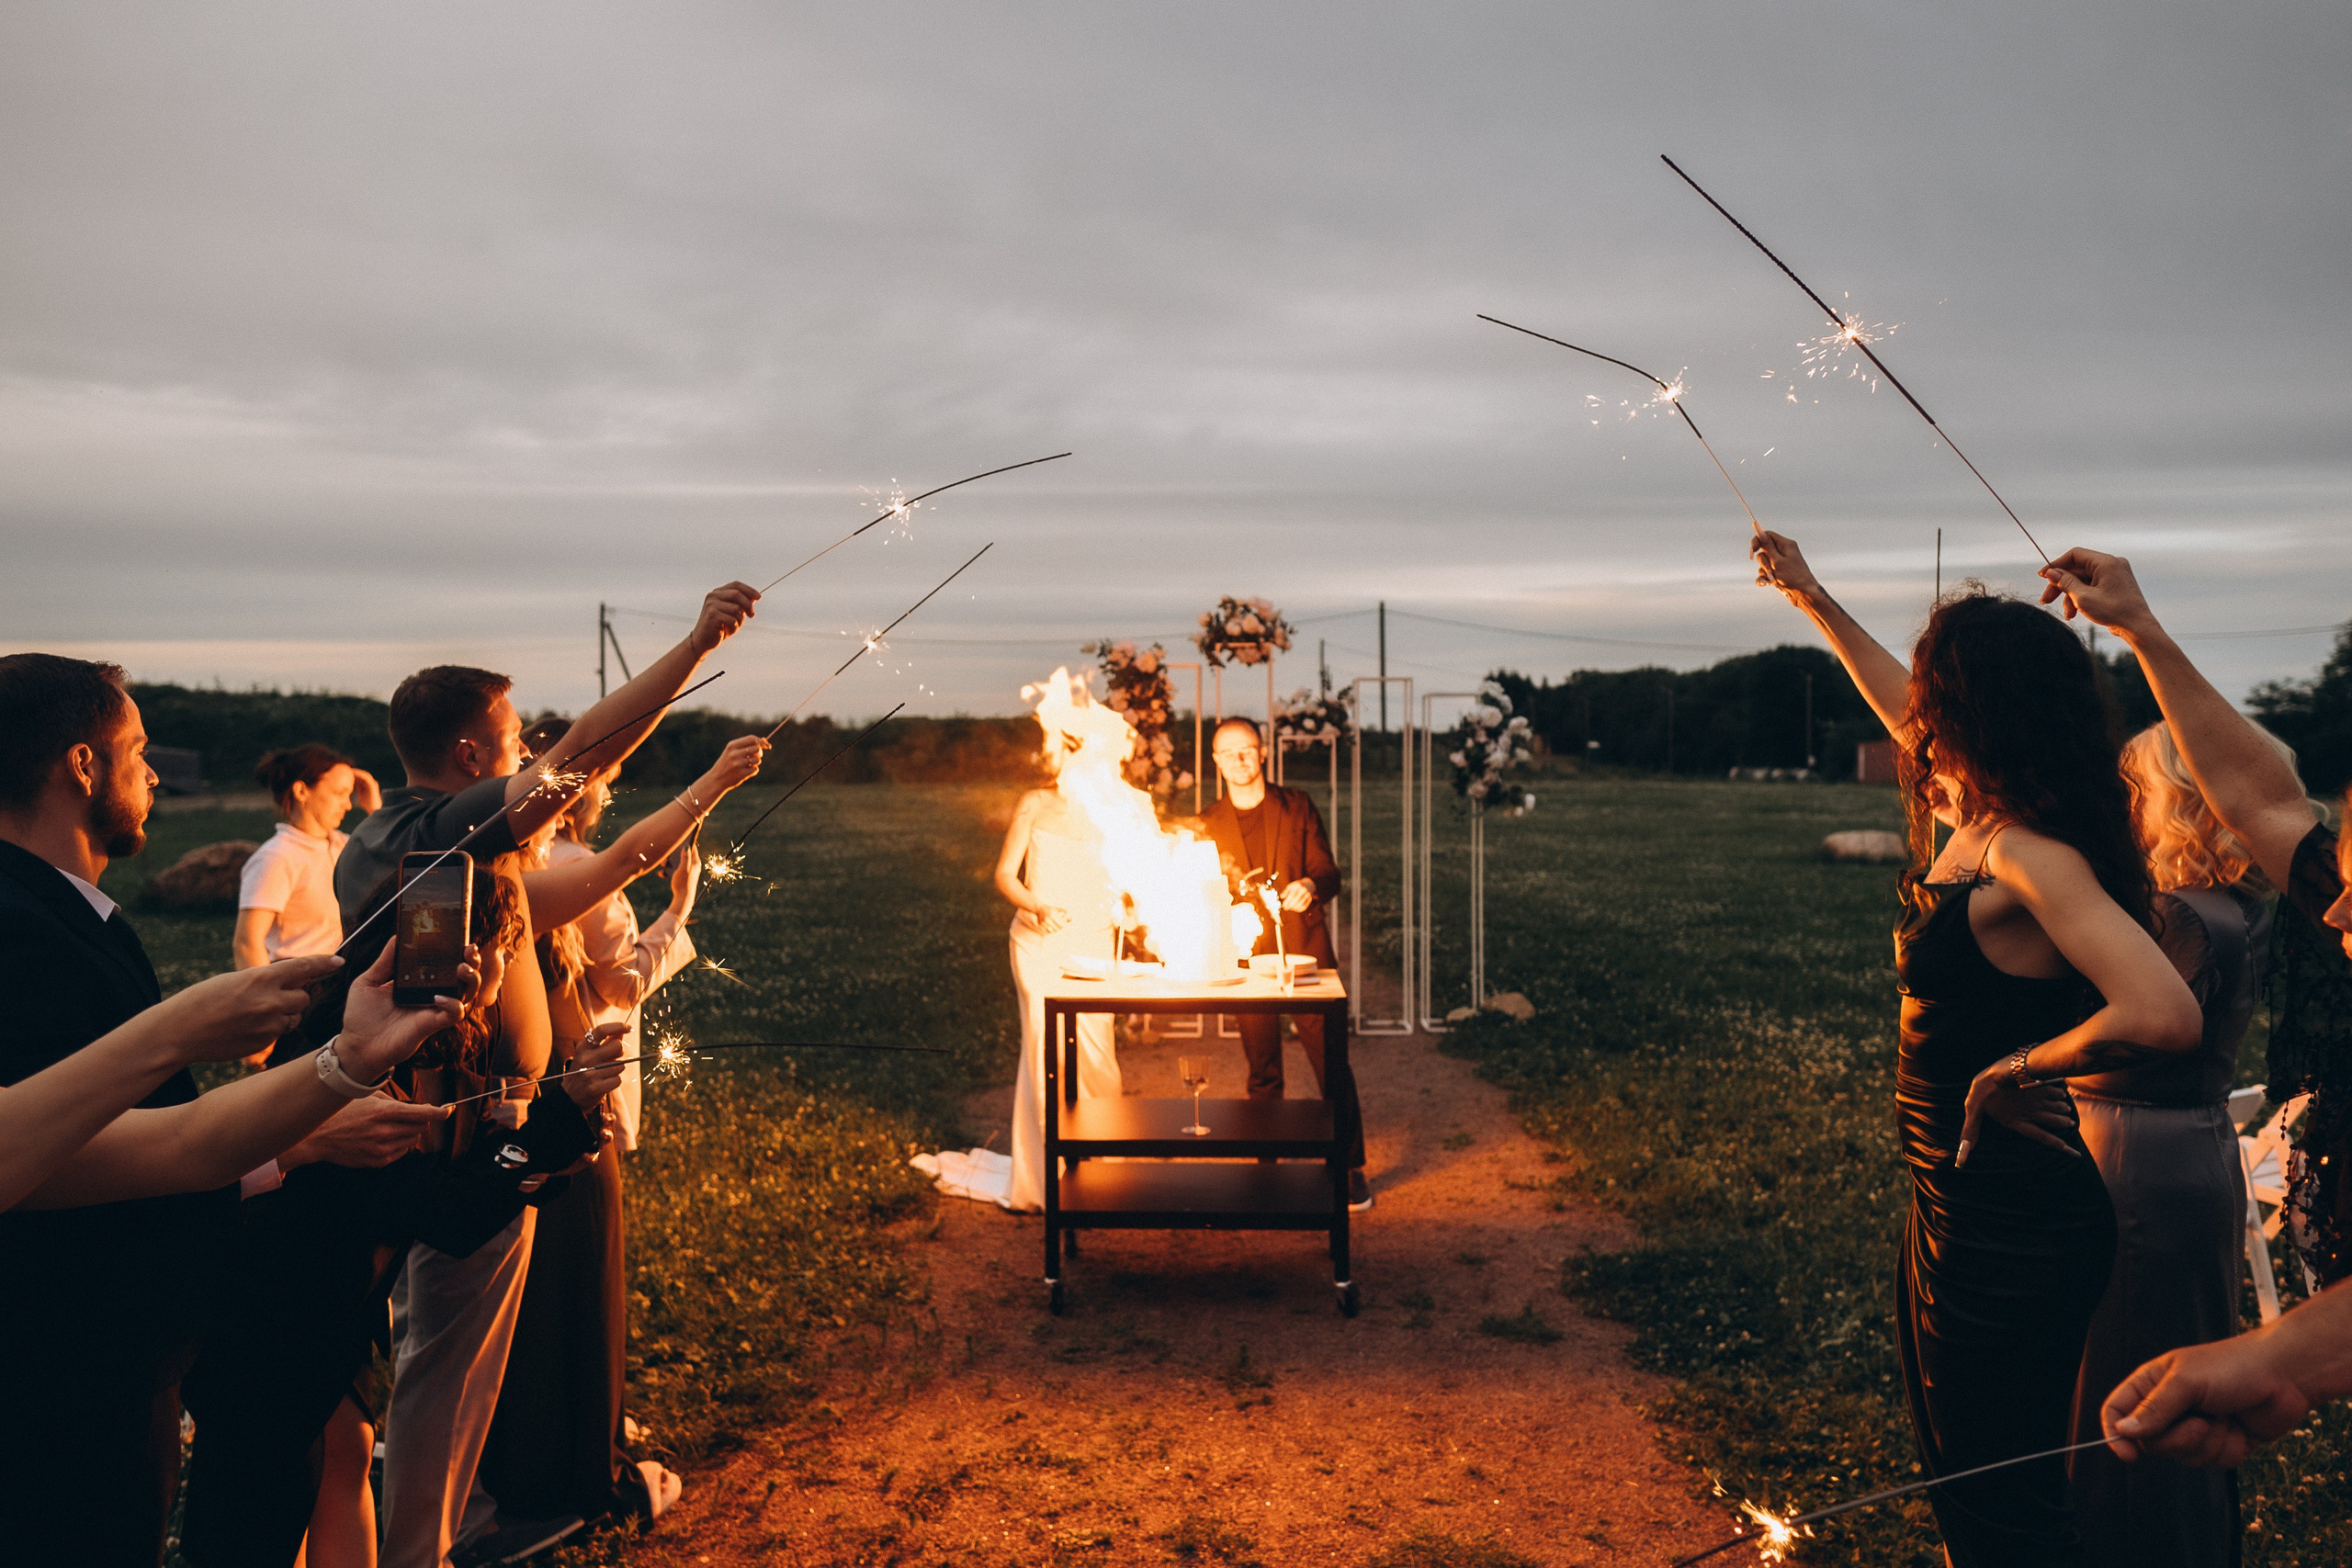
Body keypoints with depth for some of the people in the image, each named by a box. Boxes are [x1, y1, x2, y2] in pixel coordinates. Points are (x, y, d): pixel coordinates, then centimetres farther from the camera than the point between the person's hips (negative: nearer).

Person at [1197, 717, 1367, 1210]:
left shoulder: (1297, 806, 6)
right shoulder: (1208, 824, 10)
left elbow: (1329, 873, 4)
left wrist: (1310, 886, -18)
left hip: (1305, 951, -1)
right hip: (1248, 959, 2)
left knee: (1331, 1062, -5)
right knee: (1262, 1073, 6)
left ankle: (1352, 1168, 5)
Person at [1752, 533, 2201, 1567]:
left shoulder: (2035, 859, -24)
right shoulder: (1974, 826, 3)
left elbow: (2166, 1016, -37)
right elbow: (1907, 711, 21)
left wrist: (2020, 1066, -22)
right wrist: (1813, 599, 30)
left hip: (2012, 1222, -9)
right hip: (1955, 1205, 9)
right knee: (1958, 1479, 23)